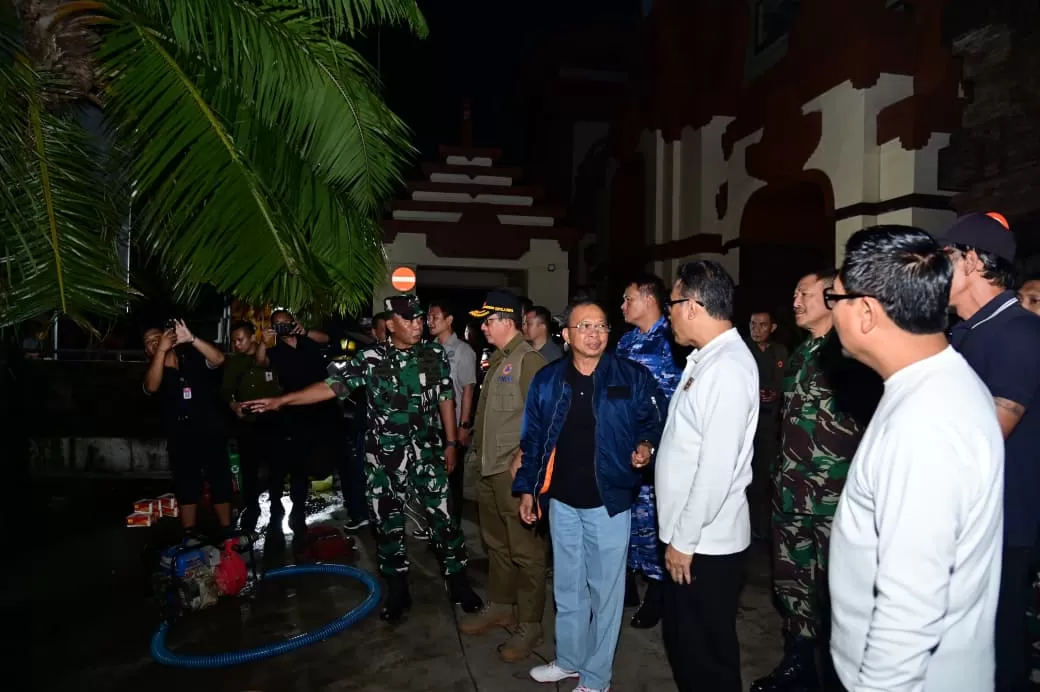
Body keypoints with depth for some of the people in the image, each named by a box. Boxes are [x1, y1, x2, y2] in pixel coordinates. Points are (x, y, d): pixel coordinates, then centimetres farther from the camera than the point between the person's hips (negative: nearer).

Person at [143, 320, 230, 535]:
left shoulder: (194, 359, 3)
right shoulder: (153, 371, 5)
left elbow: (219, 359, -16)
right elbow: (152, 387, -18)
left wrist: (191, 338, -26)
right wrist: (162, 350, -24)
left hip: (211, 433, -1)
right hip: (181, 439, 1)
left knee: (221, 484, 4)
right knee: (186, 488, 9)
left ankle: (227, 533, 13)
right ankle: (189, 536, 18)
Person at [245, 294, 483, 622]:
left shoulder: (435, 354, -2)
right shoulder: (371, 358, -7)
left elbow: (445, 398, 4)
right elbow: (332, 385, -11)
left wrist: (451, 442, 3)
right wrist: (281, 400, -18)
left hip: (427, 452, 0)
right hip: (385, 456, 0)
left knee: (442, 517, 6)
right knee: (388, 523, 9)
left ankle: (459, 584, 24)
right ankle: (398, 591, 27)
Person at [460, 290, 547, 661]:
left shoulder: (529, 360, -13)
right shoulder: (498, 360, 15)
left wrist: (521, 458, -20)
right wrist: (479, 451, 18)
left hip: (516, 471, -9)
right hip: (489, 468, 10)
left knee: (525, 551, 1)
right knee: (496, 544, 20)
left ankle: (529, 626, 14)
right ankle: (499, 608, 36)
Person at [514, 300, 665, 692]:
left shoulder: (633, 377, -7)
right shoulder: (546, 380, 1)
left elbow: (654, 423, 1)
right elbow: (533, 438, 6)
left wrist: (646, 446, -21)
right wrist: (527, 488, 5)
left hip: (609, 501, -3)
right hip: (561, 501, 3)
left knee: (605, 589, 10)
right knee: (567, 586, 19)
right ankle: (569, 659, 40)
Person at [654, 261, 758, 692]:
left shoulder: (727, 367, -22)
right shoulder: (705, 358, 8)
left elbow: (717, 468, -25)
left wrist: (685, 539, -17)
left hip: (706, 544, -9)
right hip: (687, 536, 9)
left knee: (707, 656, 10)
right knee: (681, 643, 23)